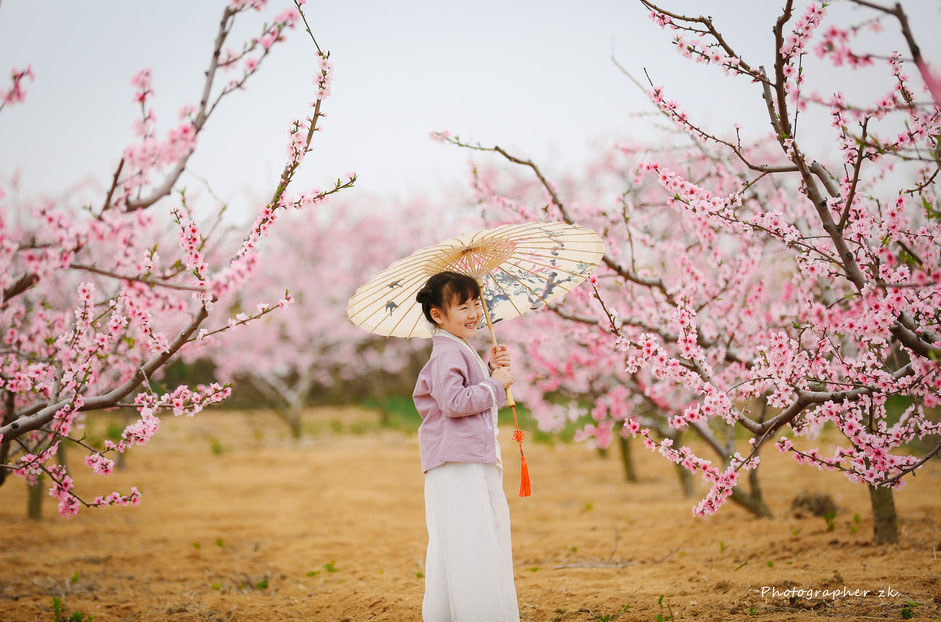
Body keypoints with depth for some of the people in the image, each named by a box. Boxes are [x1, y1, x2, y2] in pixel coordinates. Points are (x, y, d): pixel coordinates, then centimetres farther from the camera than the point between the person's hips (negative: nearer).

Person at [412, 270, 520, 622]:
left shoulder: (460, 351, 20)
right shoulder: (448, 353, -13)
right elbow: (455, 402, -25)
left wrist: (491, 370, 14)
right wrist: (495, 384, -15)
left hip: (477, 462, 11)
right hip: (458, 465, -11)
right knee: (470, 545, -12)